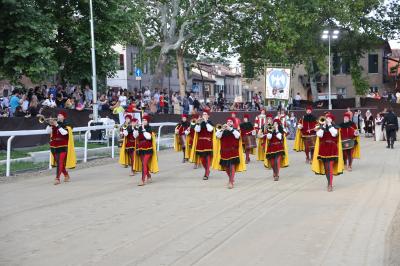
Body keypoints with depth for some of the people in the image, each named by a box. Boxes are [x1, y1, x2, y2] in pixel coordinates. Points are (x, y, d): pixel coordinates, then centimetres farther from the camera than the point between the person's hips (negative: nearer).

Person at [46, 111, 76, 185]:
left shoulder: (66, 125, -3)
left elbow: (64, 132, -21)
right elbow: (47, 131, -2)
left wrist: (57, 125, -24)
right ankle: (66, 175, 30)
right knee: (58, 162, 12)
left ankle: (57, 178, -14)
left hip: (62, 146, -5)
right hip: (54, 146, 5)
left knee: (60, 162, -13)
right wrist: (50, 124, -18)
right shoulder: (54, 125, 9)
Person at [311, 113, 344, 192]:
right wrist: (323, 126, -15)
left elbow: (334, 134, -20)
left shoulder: (335, 126, 2)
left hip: (332, 149, -3)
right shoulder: (321, 126, 6)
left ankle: (330, 185, -14)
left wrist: (329, 124, -15)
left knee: (330, 166, -14)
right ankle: (330, 183, 25)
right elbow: (319, 135, -13)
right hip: (323, 149, 3)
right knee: (326, 167, 10)